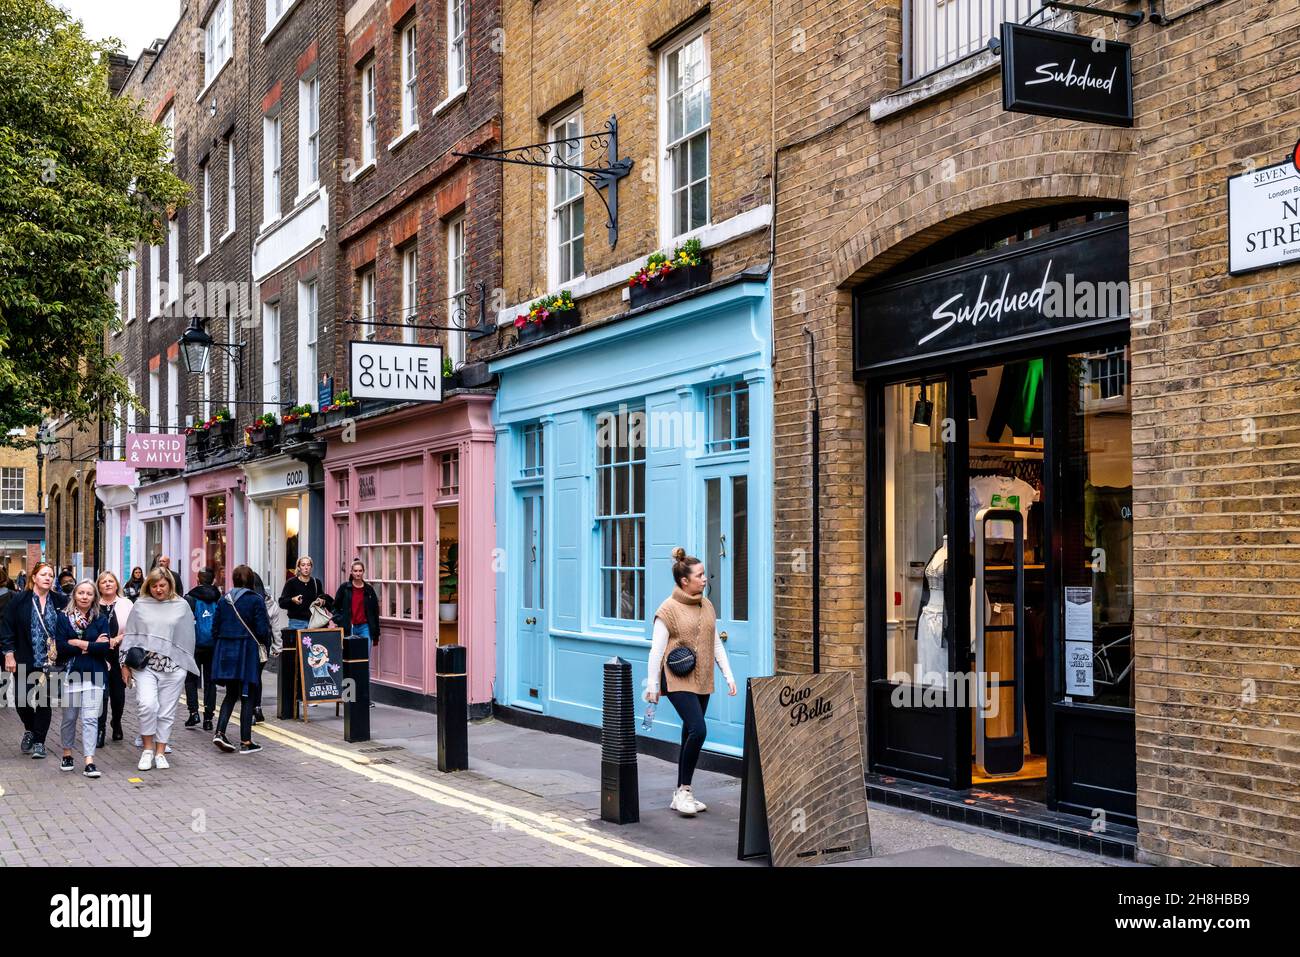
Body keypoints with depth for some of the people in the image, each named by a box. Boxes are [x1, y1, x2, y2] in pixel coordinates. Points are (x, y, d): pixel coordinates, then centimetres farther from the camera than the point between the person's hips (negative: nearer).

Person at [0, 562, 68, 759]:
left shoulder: (60, 601, 0)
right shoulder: (19, 601, -2)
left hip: (50, 661, 0)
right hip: (25, 661, 0)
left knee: (44, 702, 1)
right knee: (22, 700, 4)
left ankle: (39, 741, 13)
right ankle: (29, 730, 33)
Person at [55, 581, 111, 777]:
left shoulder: (100, 619, 5)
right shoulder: (64, 617, 3)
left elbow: (105, 647, -6)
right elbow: (61, 646, -9)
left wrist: (78, 643, -8)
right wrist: (92, 645, -8)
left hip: (94, 674, 0)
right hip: (70, 672, 0)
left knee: (90, 718, -7)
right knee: (69, 717, 11)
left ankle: (89, 761, -9)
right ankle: (67, 754, 30)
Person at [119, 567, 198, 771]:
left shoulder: (182, 606, 7)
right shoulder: (140, 606, 8)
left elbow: (188, 637, 10)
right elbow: (130, 636, 12)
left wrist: (186, 665, 9)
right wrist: (125, 664, 10)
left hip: (172, 666, 1)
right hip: (144, 664, 0)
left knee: (167, 711, 2)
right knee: (147, 704, -17)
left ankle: (160, 752, 14)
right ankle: (147, 749, 0)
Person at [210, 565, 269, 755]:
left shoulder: (223, 599, 5)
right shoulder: (256, 600, -9)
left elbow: (215, 628, 6)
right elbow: (262, 631, -11)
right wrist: (265, 640, 9)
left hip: (225, 651, 5)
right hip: (246, 652, -4)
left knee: (231, 694, 17)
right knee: (247, 696, 3)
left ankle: (219, 732, 1)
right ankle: (246, 741, 5)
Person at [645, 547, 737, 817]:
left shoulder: (707, 607, 11)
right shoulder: (668, 610, -10)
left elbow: (716, 644, 17)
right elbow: (657, 650, -9)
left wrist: (729, 676, 11)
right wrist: (652, 686, -9)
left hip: (702, 681, 7)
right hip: (678, 681, -7)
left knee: (690, 735, 11)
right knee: (698, 730, -19)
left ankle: (681, 795, 20)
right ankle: (683, 791, -7)